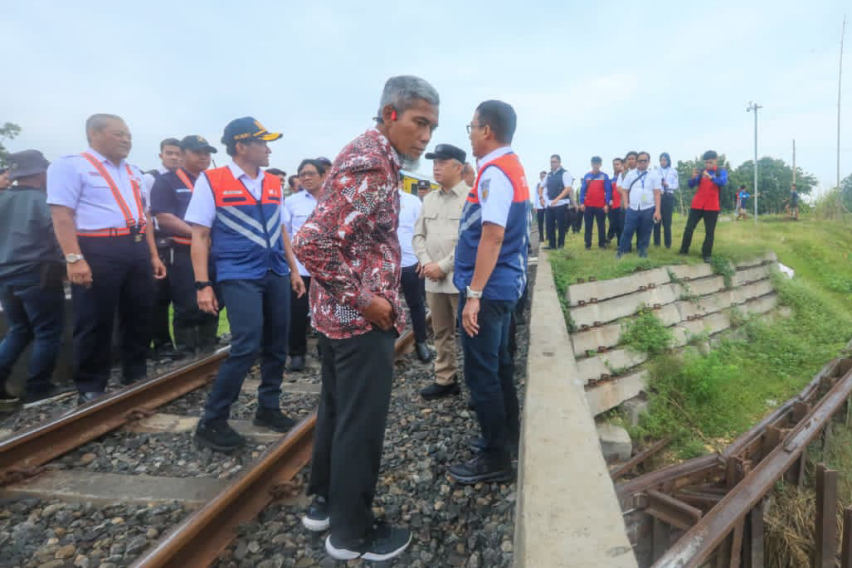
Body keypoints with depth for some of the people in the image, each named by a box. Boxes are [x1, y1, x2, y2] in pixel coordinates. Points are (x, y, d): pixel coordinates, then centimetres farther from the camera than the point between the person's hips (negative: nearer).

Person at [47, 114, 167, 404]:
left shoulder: (133, 172, 19)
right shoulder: (71, 165, -3)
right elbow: (62, 216, -11)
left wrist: (153, 255, 15)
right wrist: (74, 259, -21)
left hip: (137, 249, 7)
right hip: (97, 251, -7)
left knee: (139, 318, 13)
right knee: (95, 324, 1)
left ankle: (136, 378, 28)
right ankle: (91, 389, 15)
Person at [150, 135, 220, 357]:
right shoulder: (167, 181, 1)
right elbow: (163, 217, -10)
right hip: (183, 253, -5)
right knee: (187, 307, -2)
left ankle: (208, 350, 21)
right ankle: (187, 355, 9)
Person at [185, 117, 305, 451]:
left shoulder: (273, 183, 11)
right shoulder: (211, 181, -5)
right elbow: (200, 236, -7)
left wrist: (294, 270, 16)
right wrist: (203, 285, -13)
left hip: (276, 274, 6)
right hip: (239, 276, -6)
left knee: (276, 346, 9)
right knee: (246, 347, -14)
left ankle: (268, 408, 26)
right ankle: (211, 422, 1)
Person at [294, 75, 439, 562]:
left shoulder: (367, 153, 12)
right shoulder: (372, 164, -20)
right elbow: (312, 241, -30)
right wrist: (365, 300, -21)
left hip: (340, 312, 10)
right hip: (361, 318, -10)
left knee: (337, 411, 20)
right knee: (361, 423, 4)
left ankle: (326, 501, 38)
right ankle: (351, 532, 22)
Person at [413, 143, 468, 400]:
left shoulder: (471, 198, -8)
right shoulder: (429, 200, 14)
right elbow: (419, 235, 14)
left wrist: (443, 266, -15)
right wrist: (426, 263, -4)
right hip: (433, 279, 7)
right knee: (441, 332, 15)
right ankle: (445, 379, 27)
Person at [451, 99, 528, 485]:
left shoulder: (494, 172, -17)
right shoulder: (512, 167, 15)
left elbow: (492, 236, -24)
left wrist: (474, 294, -24)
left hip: (488, 289, -10)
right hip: (504, 286, 10)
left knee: (481, 373, -1)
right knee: (498, 364, 19)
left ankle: (495, 458, 11)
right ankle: (508, 434, 34)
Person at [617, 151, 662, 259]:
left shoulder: (654, 175, 4)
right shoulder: (630, 174, 8)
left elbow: (657, 193, 0)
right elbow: (624, 190, 11)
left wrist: (657, 211, -7)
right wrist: (626, 204, 0)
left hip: (648, 209, -1)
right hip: (632, 209, 1)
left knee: (645, 233, 5)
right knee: (627, 231, -1)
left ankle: (643, 252, 17)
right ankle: (621, 252, 8)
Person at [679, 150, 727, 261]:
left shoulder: (721, 171, 1)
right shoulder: (701, 171, 7)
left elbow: (723, 182, -18)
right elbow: (691, 185, 0)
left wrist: (710, 177, -33)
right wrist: (693, 177, -20)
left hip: (712, 206, -1)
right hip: (697, 205, 2)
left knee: (710, 231, 1)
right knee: (689, 228, -1)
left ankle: (706, 254, 7)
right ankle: (684, 250, 9)